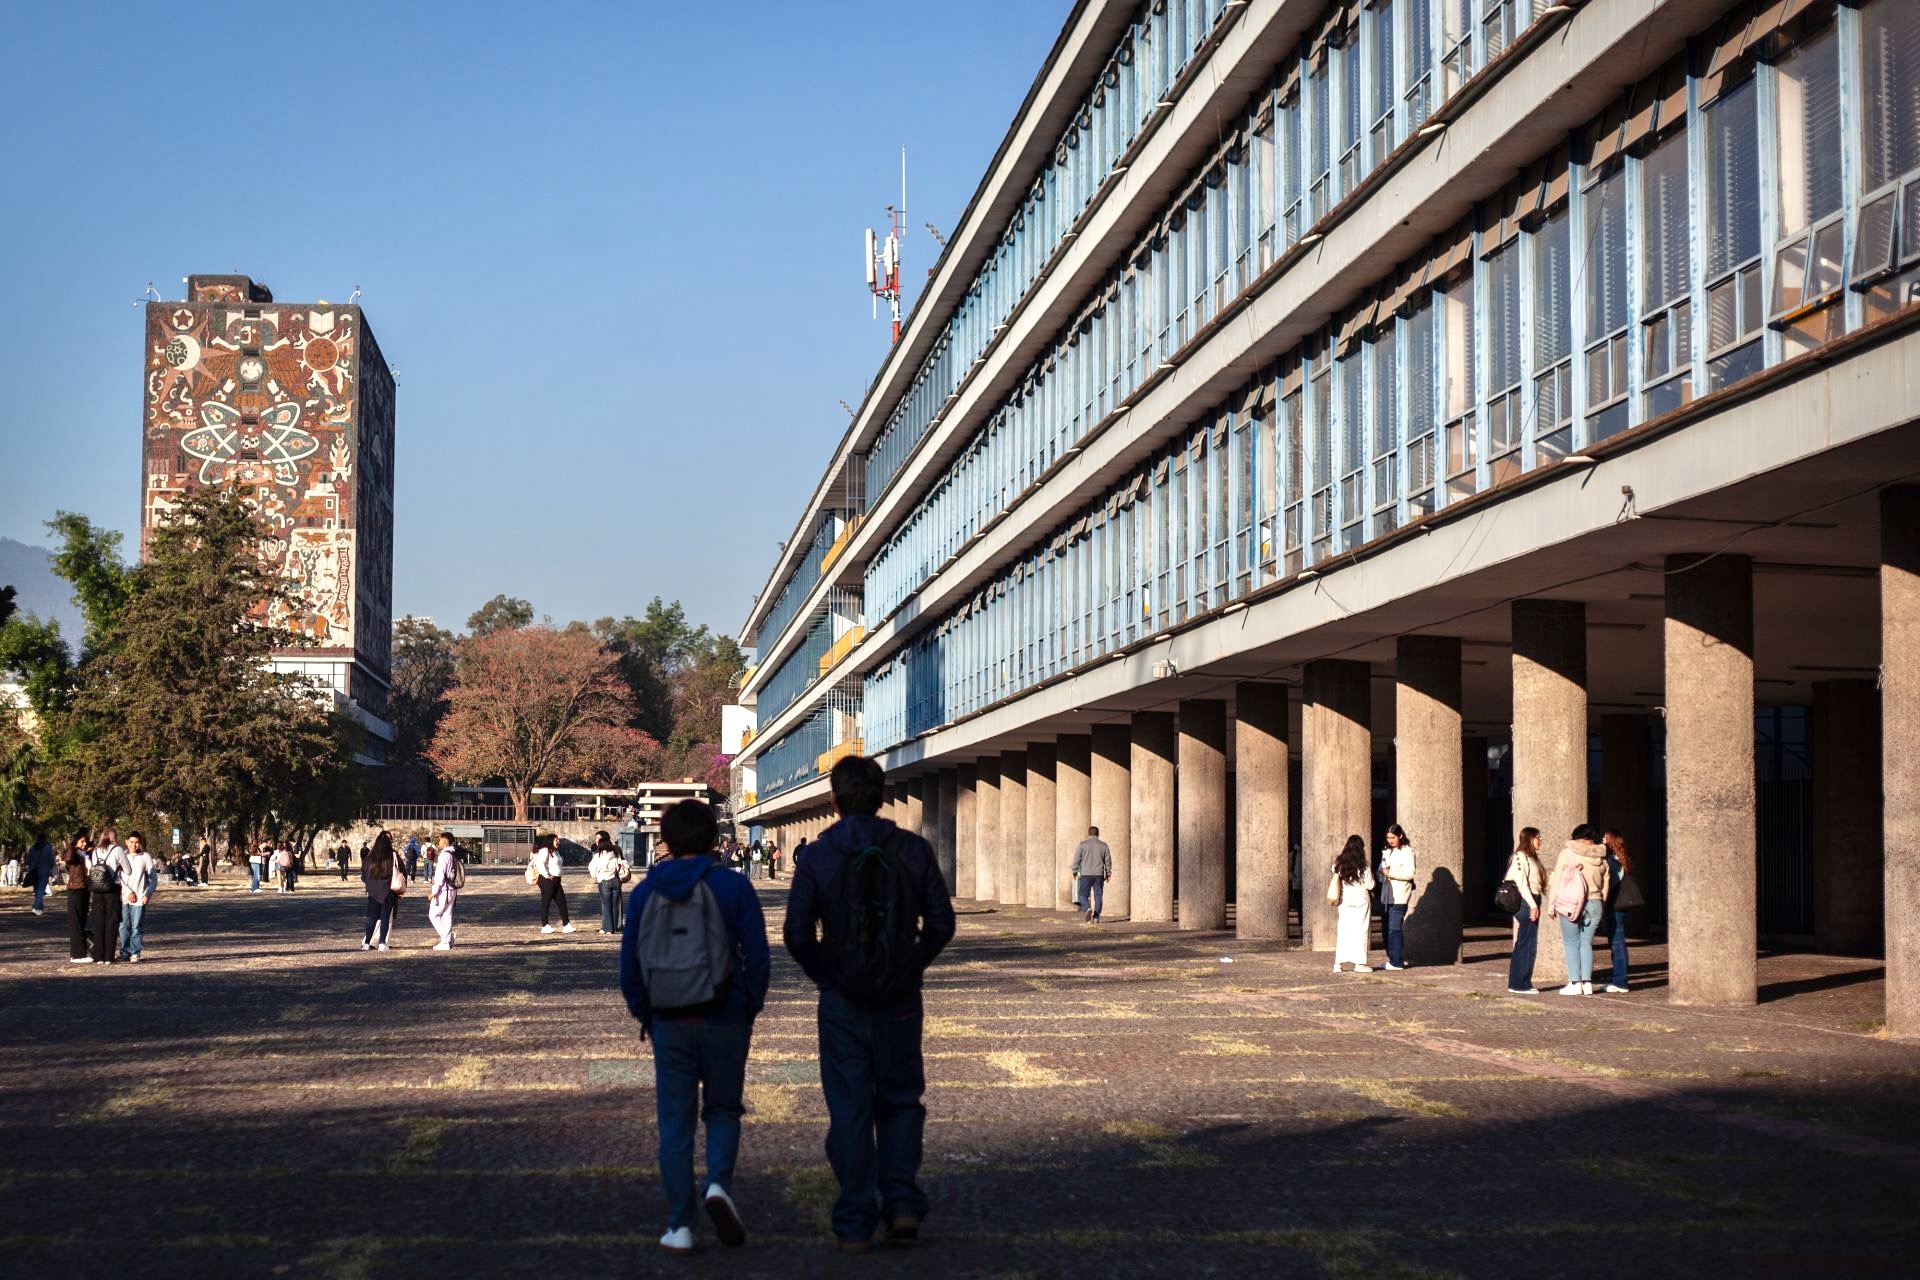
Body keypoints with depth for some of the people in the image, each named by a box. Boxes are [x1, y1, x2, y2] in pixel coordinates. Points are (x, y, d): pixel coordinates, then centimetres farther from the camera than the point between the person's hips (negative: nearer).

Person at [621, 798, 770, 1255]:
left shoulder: (645, 892, 3)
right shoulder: (732, 887, -5)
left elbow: (629, 963, 4)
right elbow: (757, 958, -6)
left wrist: (643, 1014, 15)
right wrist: (749, 1011, 6)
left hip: (669, 1024, 1)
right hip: (724, 1021, -1)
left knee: (675, 1122, 8)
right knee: (723, 1110, 15)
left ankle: (680, 1225, 5)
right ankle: (718, 1184, -10)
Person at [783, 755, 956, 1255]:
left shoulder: (817, 856, -7)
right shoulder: (914, 850, -2)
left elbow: (798, 934, -8)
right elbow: (941, 924, -2)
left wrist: (823, 975, 9)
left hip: (842, 1002, -1)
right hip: (901, 1001, 1)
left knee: (849, 1108, 6)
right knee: (901, 1100, 16)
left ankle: (855, 1223, 8)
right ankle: (902, 1202, 4)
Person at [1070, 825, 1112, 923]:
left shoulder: (1082, 844, -2)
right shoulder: (1103, 845, 5)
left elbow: (1076, 859, -2)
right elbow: (1108, 861, 6)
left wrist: (1074, 872, 8)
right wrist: (1108, 874, 14)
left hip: (1086, 875, -2)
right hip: (1099, 875, 2)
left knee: (1083, 895, 5)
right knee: (1098, 896, 8)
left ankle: (1088, 909, -22)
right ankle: (1096, 917, 4)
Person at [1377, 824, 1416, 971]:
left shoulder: (1406, 851, -4)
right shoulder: (1386, 851, 18)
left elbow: (1409, 873, -11)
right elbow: (1381, 869, 20)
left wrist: (1391, 873, -16)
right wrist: (1382, 871, -3)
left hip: (1399, 896, -7)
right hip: (1386, 894, 7)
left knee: (1394, 928, -10)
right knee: (1385, 928, 6)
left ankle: (1397, 962, -6)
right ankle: (1391, 958, 14)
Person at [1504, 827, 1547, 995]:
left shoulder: (1532, 857, 21)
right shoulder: (1520, 856, -9)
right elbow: (1521, 883, -16)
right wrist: (1532, 905, -19)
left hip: (1532, 902, 10)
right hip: (1525, 903, -10)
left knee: (1525, 944, 11)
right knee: (1526, 943, -8)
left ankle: (1518, 984, 15)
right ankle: (1520, 984, -5)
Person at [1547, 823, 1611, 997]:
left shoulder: (1567, 854, -5)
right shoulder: (1601, 859, 6)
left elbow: (1556, 881, -6)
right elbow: (1605, 886, 10)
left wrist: (1551, 905, -2)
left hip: (1570, 904, -3)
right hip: (1594, 904, 3)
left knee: (1572, 944, 2)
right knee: (1586, 944, 9)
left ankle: (1575, 983, -3)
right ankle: (1587, 983, 4)